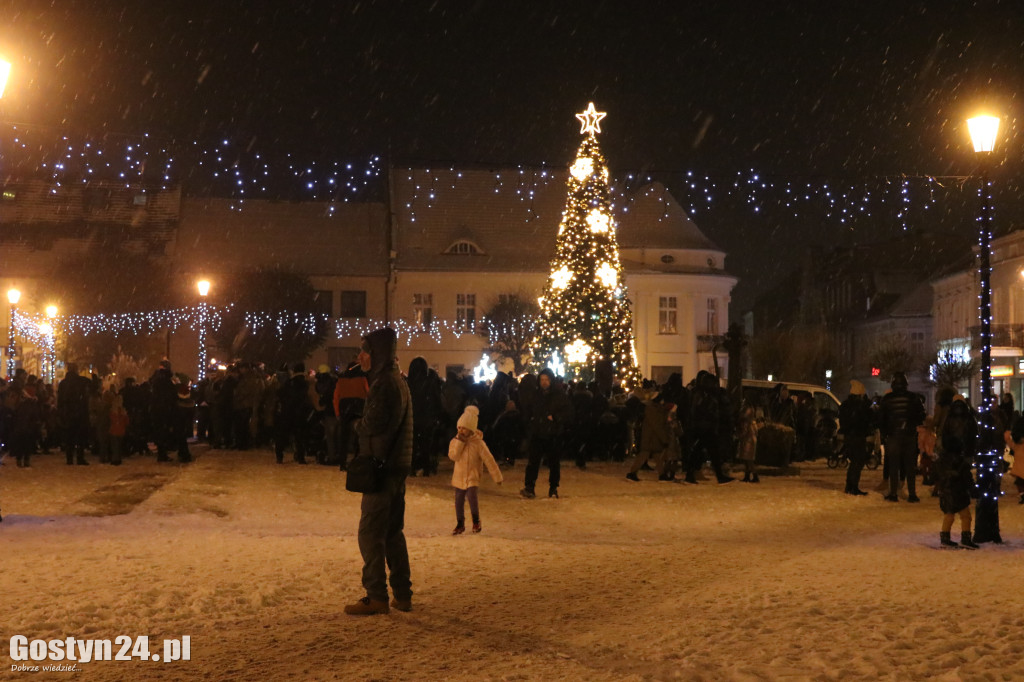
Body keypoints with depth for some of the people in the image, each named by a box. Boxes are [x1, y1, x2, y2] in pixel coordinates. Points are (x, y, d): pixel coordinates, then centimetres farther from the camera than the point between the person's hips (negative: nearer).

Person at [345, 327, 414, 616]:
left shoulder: (384, 383, -16)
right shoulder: (398, 381, 16)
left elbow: (372, 423, -22)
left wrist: (357, 423, -2)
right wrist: (363, 423, 1)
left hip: (382, 467, -10)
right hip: (397, 466, 10)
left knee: (371, 532, -4)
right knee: (392, 531, 15)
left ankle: (376, 597, -1)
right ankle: (402, 594, 19)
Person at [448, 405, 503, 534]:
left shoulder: (478, 443, -12)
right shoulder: (455, 441, -2)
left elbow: (489, 460, -11)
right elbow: (453, 456, -16)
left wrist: (497, 476, -11)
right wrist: (459, 442, -23)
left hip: (472, 476, -4)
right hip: (459, 476, 4)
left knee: (472, 497, -21)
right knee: (459, 501, 8)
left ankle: (476, 522, 0)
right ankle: (460, 524, 25)